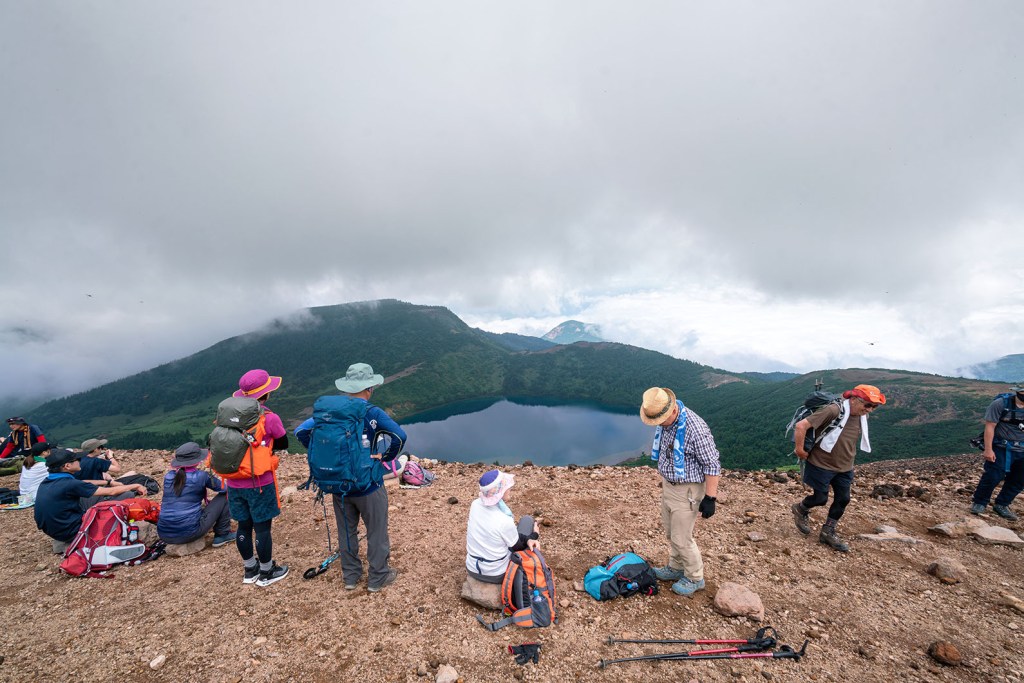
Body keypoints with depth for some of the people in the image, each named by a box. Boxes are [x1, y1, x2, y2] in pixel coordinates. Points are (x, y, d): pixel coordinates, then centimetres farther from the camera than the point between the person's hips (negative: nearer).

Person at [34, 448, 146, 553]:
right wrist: (135, 486, 0)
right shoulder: (69, 484, -21)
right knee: (127, 496, -12)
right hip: (73, 531, -8)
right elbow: (110, 492, -14)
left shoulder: (46, 482, 2)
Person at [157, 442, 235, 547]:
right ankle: (222, 535, 12)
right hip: (189, 534, -6)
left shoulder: (168, 476, 5)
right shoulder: (201, 476, -10)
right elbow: (224, 488, 3)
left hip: (164, 535, 6)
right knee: (224, 497, 6)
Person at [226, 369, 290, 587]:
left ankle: (250, 570, 35)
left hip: (234, 484, 5)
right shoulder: (269, 418, -16)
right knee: (262, 528, 8)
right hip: (260, 483, -5)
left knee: (244, 526, 18)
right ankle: (266, 573, 23)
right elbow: (283, 444, -1)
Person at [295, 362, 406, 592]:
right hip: (369, 485, -4)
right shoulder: (373, 413, -19)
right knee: (376, 533, 15)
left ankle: (351, 576, 38)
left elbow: (301, 431, -5)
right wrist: (385, 457, -12)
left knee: (347, 531, 23)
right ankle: (377, 578, 29)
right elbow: (400, 436, -29)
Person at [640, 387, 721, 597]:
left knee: (681, 538, 5)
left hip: (687, 490, -8)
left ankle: (695, 579, 29)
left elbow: (712, 464, -22)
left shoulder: (695, 428, -31)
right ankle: (676, 568, 42)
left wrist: (710, 497, -19)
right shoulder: (664, 421, -6)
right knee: (671, 531, 21)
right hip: (668, 484, 8)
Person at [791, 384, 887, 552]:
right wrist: (800, 450, -23)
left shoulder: (862, 417, -1)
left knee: (843, 499, 10)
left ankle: (827, 533, 26)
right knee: (820, 498, 2)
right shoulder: (833, 411, -26)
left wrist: (847, 458, 18)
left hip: (844, 468, 7)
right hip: (821, 465, -7)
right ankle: (800, 509, 33)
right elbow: (801, 426, -30)